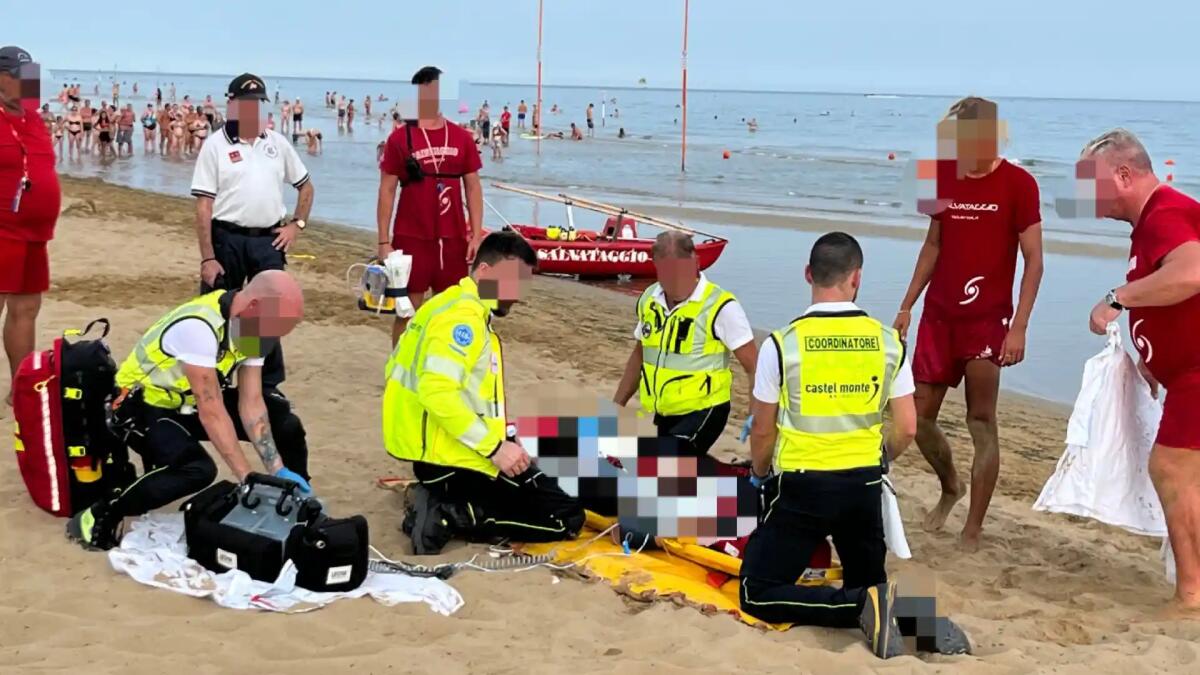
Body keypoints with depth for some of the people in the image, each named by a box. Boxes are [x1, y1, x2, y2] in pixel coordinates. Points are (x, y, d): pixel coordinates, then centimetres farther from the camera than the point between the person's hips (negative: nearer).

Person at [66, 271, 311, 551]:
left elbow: (251, 402, -9)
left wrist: (277, 470, -18)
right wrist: (248, 478, -32)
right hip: (143, 405, -8)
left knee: (285, 425, -2)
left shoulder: (253, 324, -9)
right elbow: (211, 411, -33)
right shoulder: (198, 326, -34)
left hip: (189, 404, 8)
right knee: (197, 470, -33)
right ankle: (98, 518, -17)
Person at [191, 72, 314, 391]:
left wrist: (296, 224, 6)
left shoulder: (277, 143, 9)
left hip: (269, 240, 3)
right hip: (227, 239, -3)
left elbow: (305, 185, 20)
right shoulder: (216, 145, -3)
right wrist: (208, 257, -13)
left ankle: (270, 386, 18)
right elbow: (204, 205, -7)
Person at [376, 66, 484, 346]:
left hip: (453, 239, 3)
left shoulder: (461, 137, 5)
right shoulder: (400, 138, -4)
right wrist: (384, 241, -6)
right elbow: (387, 191, -2)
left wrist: (476, 235, 2)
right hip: (411, 239, -3)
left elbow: (473, 187, 9)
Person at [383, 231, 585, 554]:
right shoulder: (463, 315, -16)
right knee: (567, 517, -6)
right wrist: (495, 446, -22)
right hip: (454, 457, -10)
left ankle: (439, 503, 8)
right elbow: (437, 392, -27)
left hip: (442, 451, 10)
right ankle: (445, 513, -12)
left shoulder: (455, 306, 15)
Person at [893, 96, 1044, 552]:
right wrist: (907, 305, 12)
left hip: (987, 319, -5)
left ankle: (974, 529, 1)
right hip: (938, 314, 5)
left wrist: (1019, 327, -17)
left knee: (982, 422, -6)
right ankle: (950, 487, 35)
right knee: (919, 418, 8)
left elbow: (1034, 261, -9)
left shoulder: (1018, 184, -9)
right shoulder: (943, 175, 6)